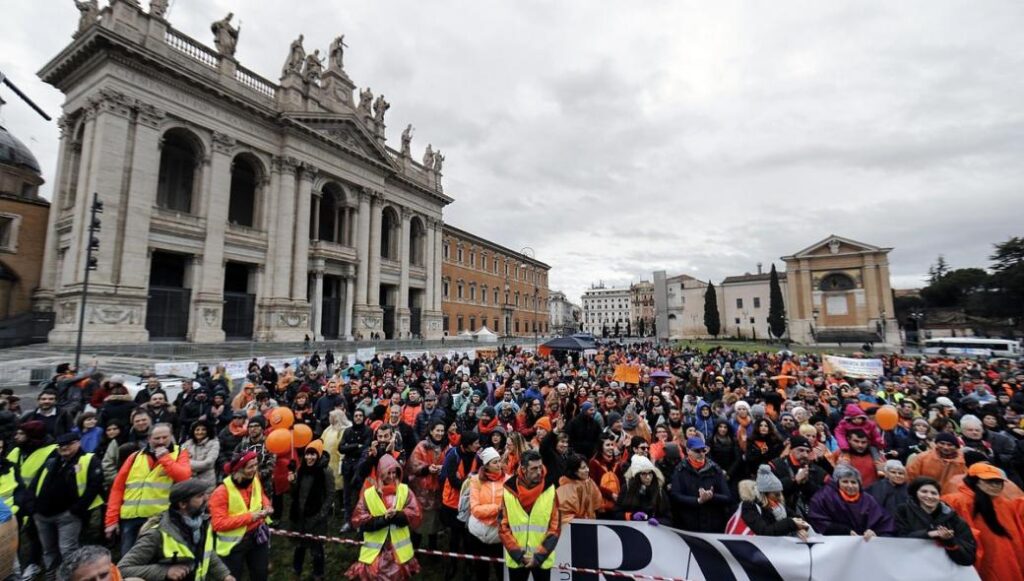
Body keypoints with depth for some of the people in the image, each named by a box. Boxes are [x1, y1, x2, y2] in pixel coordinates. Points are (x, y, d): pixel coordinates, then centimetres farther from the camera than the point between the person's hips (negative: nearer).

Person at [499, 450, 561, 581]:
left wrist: (539, 556, -11)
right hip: (516, 559, 0)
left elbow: (555, 528, -6)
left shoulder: (550, 491, -9)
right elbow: (503, 528, -5)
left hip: (543, 558, 0)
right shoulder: (508, 491, -10)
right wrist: (518, 555, -12)